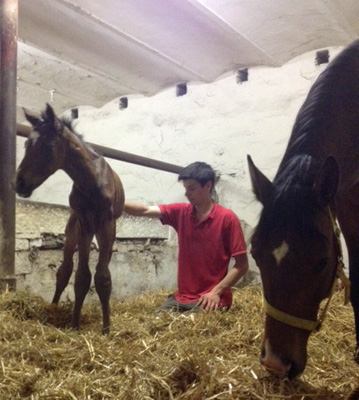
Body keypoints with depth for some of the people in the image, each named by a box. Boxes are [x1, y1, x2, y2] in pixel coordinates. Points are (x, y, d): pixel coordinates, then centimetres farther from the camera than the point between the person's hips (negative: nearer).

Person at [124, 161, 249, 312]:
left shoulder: (227, 218, -11)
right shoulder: (180, 212, 4)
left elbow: (242, 265, -10)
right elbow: (145, 211, -5)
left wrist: (216, 292, -17)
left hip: (211, 299, -4)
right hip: (182, 297, 5)